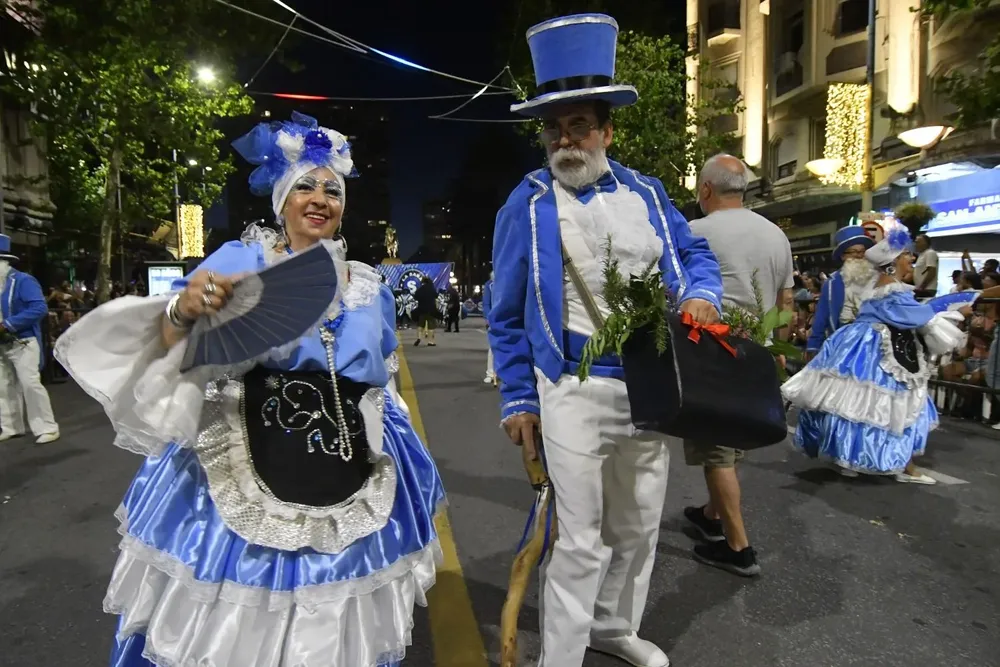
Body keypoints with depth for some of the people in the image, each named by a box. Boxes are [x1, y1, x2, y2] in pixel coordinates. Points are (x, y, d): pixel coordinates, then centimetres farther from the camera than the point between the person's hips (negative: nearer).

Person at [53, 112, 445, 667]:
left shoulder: (367, 286, 10)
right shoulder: (240, 261, -2)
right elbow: (169, 348, -10)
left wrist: (395, 459, 20)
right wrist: (184, 309, -32)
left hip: (350, 489, 4)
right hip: (245, 475, -3)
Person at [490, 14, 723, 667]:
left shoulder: (647, 193, 8)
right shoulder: (526, 206, -2)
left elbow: (696, 255, 14)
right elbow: (508, 316, -1)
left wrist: (701, 296, -10)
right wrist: (518, 399, -4)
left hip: (652, 387, 5)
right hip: (574, 392, -4)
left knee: (639, 527, 20)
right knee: (581, 541, 2)